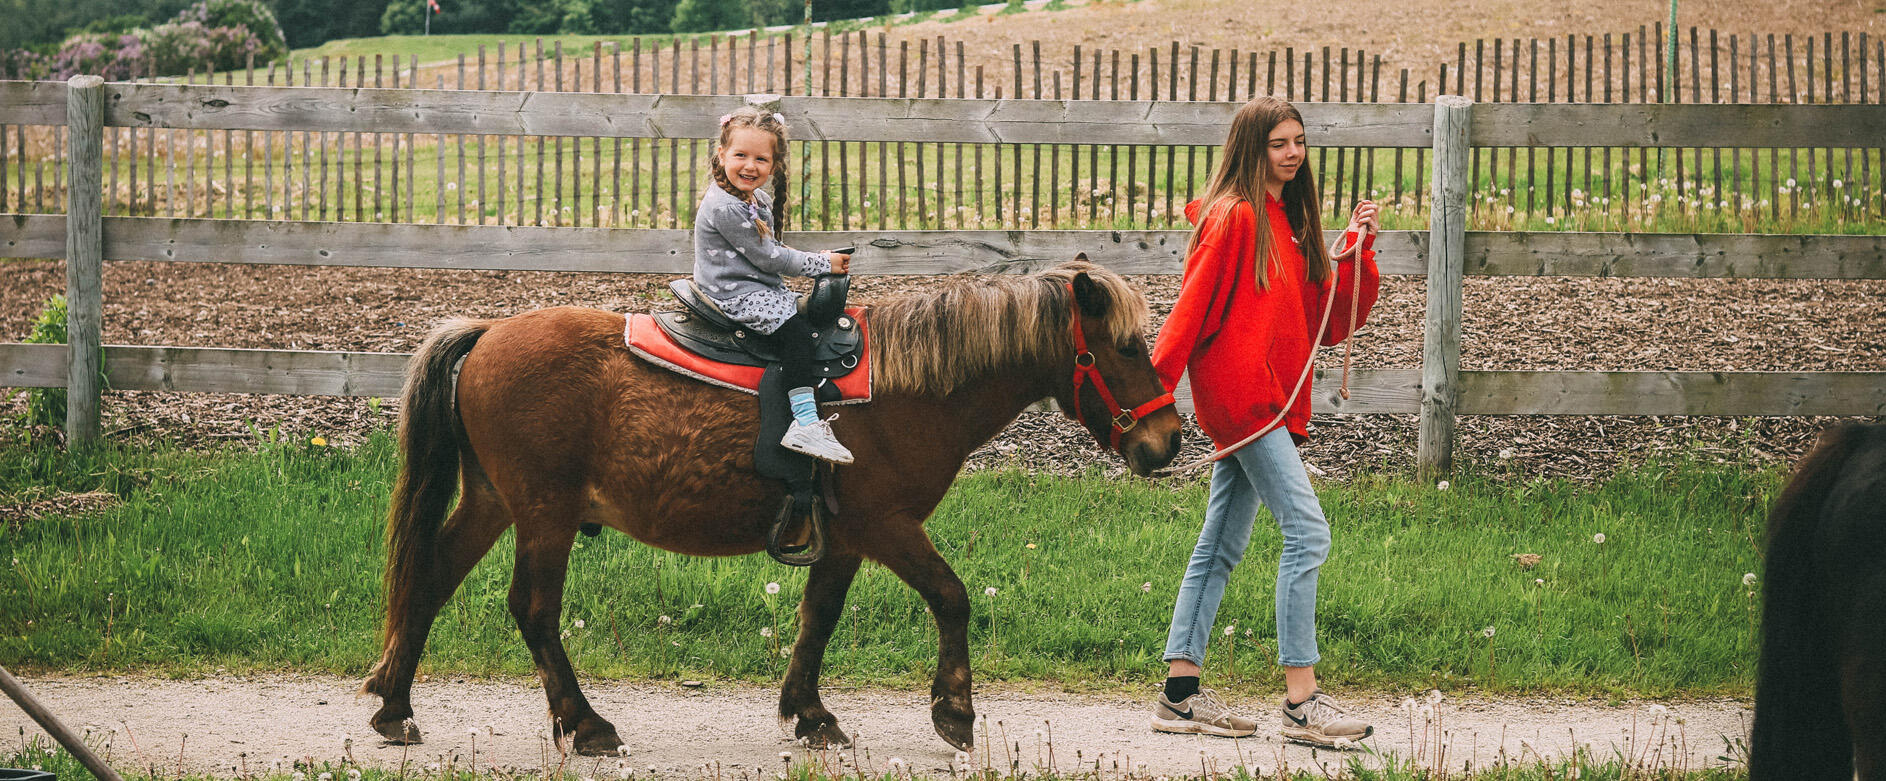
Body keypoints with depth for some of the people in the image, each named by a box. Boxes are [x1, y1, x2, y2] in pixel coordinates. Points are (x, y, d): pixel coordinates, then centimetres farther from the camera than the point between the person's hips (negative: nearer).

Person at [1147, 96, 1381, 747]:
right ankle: (1302, 703, -17)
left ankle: (1181, 694, 13)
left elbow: (1333, 323, 14)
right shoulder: (1235, 217, -8)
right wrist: (1154, 389, -21)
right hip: (1239, 393, -10)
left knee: (1221, 548, 10)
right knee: (1307, 531, -15)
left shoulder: (1291, 226, 17)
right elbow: (1192, 308, -14)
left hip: (1272, 401, 10)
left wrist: (1357, 252, 1)